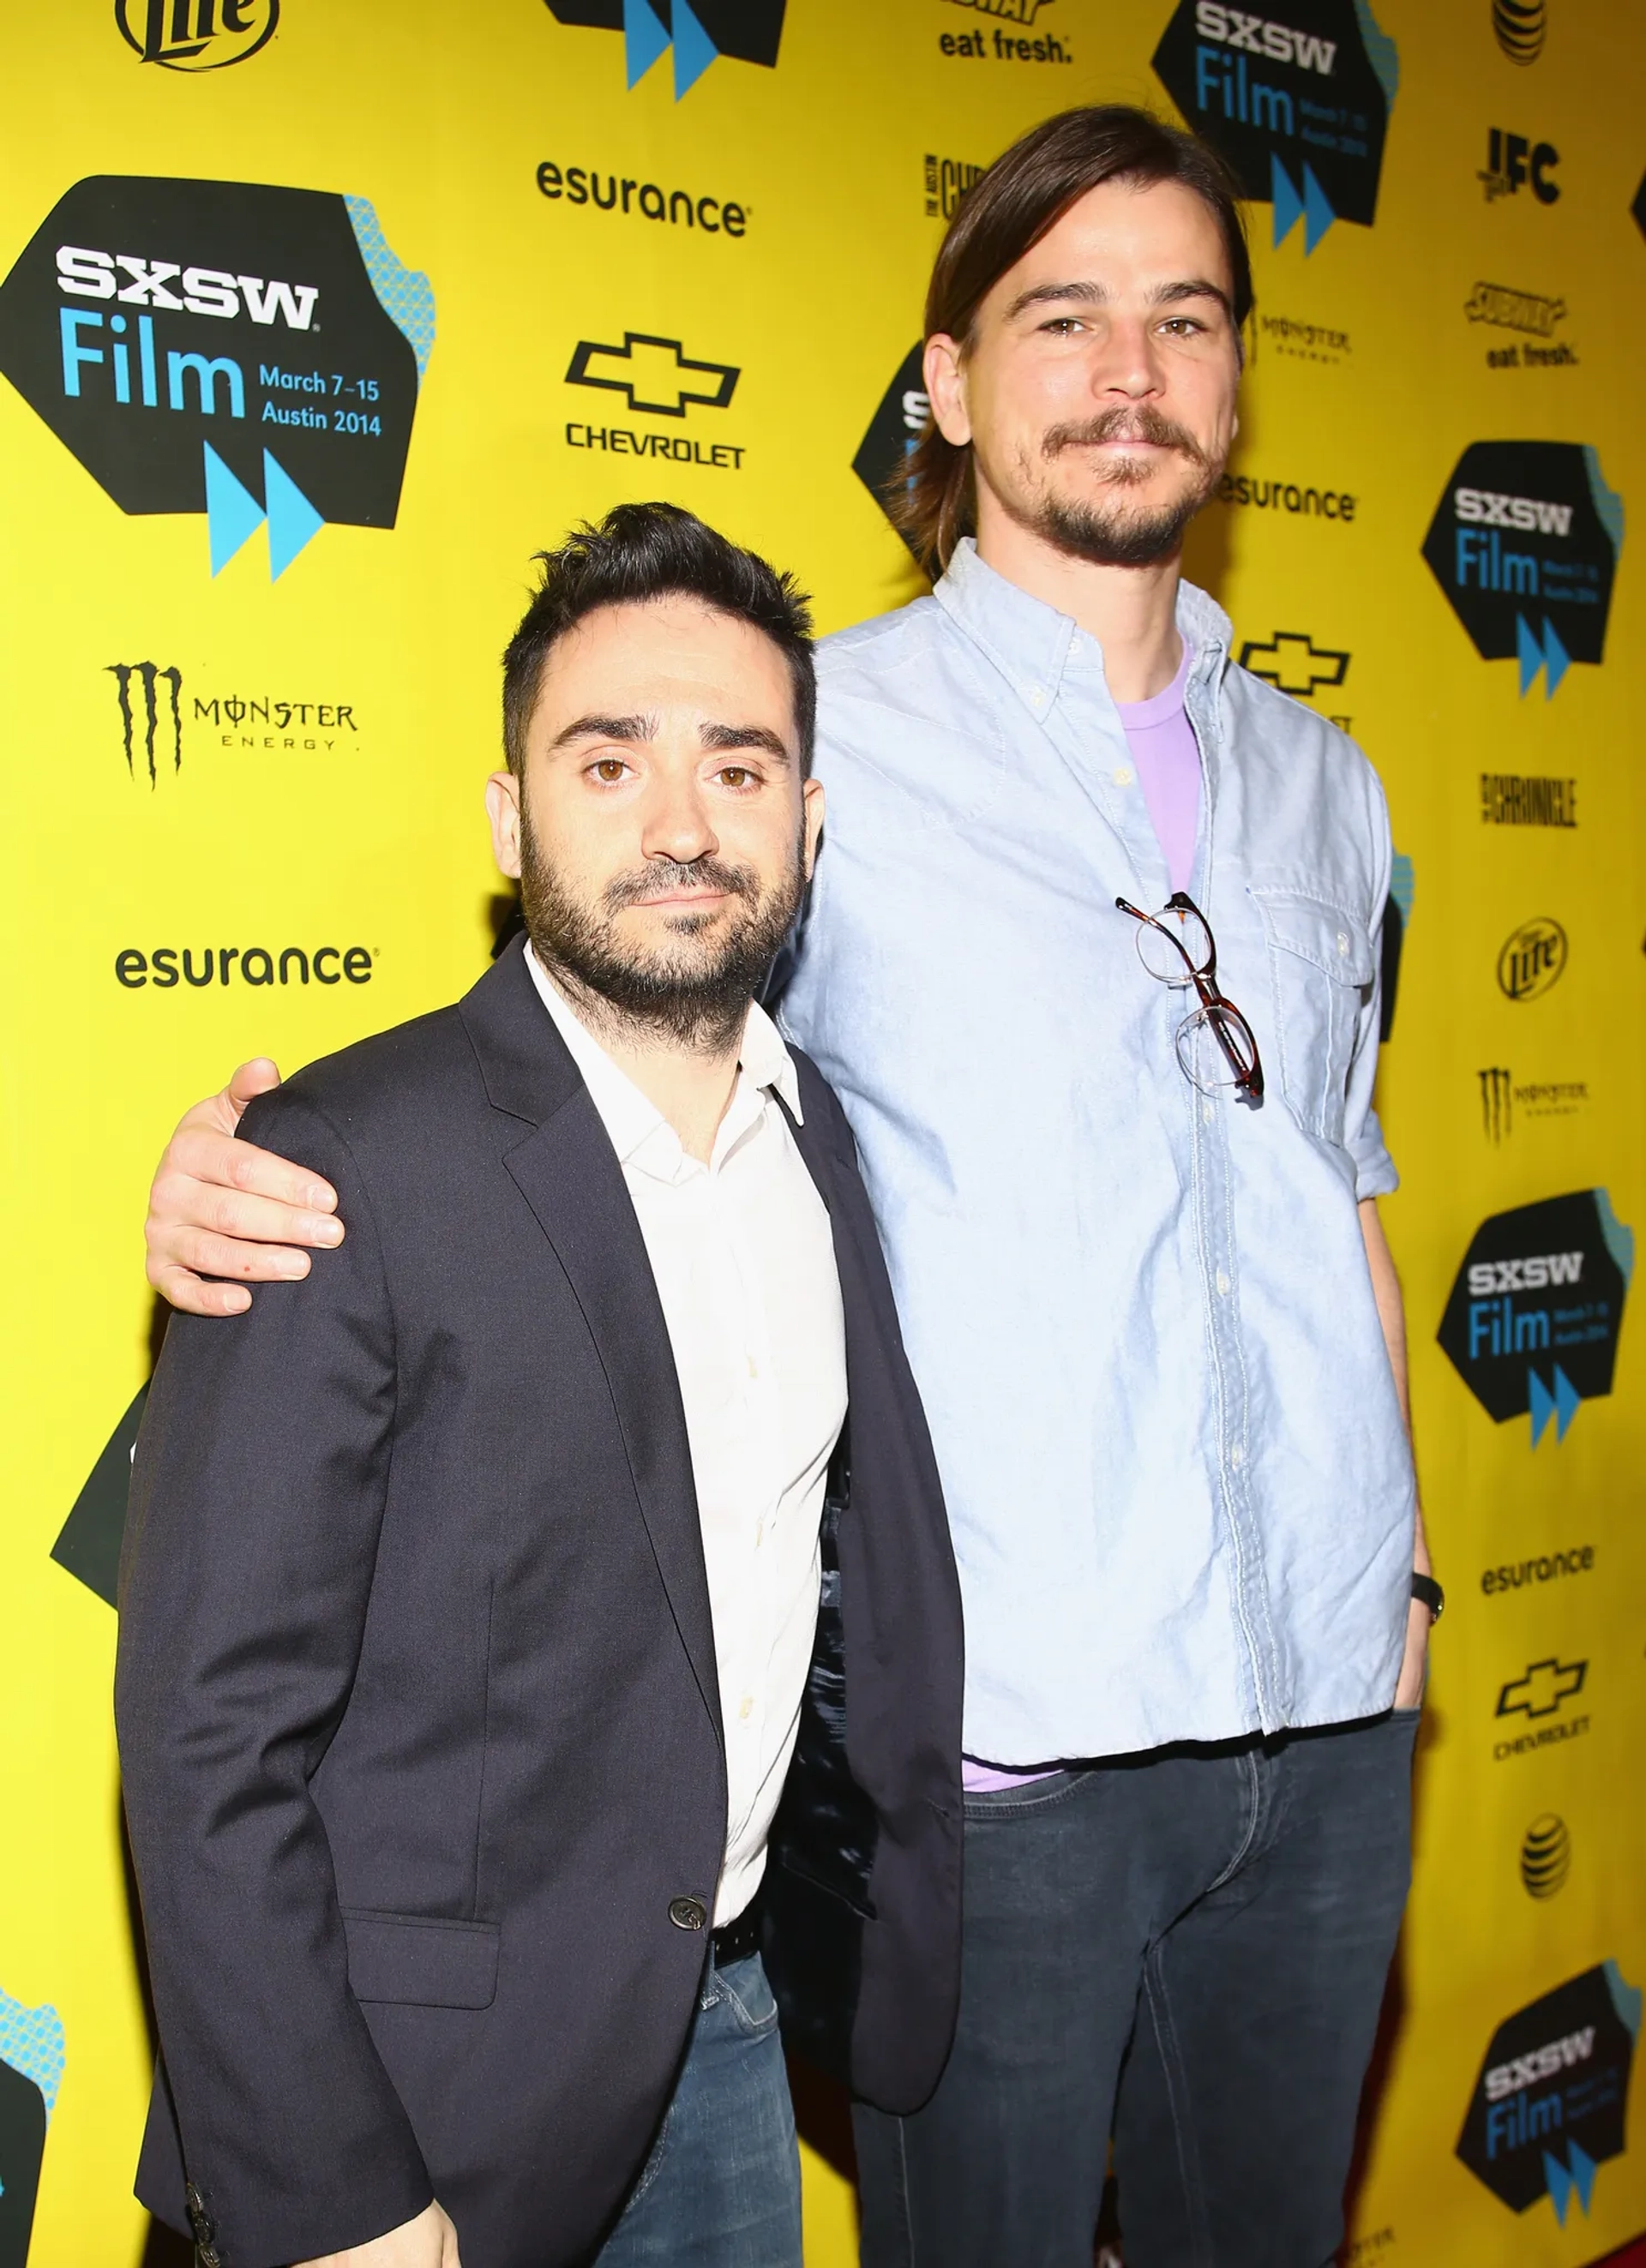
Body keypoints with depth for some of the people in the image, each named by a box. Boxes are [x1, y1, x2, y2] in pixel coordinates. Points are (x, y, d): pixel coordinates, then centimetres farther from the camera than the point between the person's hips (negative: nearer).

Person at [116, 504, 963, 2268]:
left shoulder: (829, 1141, 1)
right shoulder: (346, 1167, -20)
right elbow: (213, 1741, -18)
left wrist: (874, 1939, 9)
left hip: (729, 2020, 6)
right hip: (434, 2085, -5)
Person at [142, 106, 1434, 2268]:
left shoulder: (1319, 778, 10)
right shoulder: (824, 733, -7)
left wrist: (1405, 1565, 15)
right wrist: (244, 1179, -22)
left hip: (1330, 1714, 6)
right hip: (1002, 1730, -5)